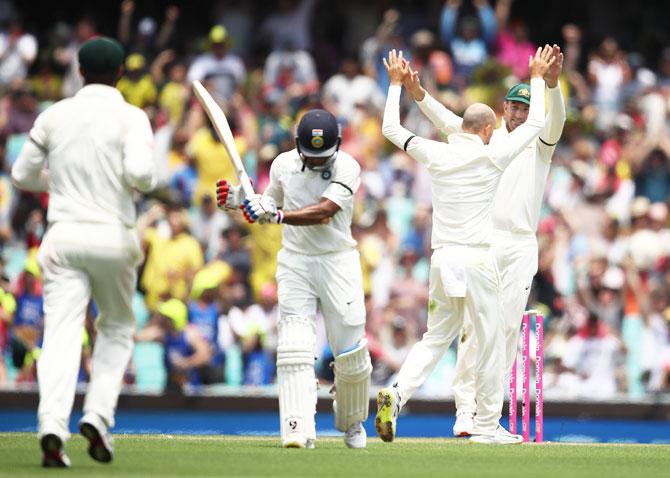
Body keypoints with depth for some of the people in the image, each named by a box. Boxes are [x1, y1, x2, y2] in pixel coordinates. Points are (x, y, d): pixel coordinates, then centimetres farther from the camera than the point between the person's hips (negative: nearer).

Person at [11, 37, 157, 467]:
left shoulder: (54, 116, 7)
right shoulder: (131, 118, -3)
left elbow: (23, 175, 14)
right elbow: (139, 172, -19)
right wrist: (149, 179, 4)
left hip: (63, 237, 1)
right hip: (113, 237, -1)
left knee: (61, 334, -6)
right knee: (117, 328, 19)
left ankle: (52, 427, -25)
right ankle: (98, 416, 2)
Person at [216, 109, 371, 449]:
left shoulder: (347, 167, -12)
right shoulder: (283, 165, 1)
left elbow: (324, 211, -27)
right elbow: (271, 204, 18)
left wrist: (275, 215, -37)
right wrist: (240, 200, -2)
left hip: (337, 261, -2)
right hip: (295, 264, 2)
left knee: (350, 350, 1)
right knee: (294, 347, -13)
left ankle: (352, 422, 27)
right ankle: (298, 430, -20)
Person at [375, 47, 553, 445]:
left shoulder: (437, 154, 5)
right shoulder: (491, 157, -4)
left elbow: (391, 129, 19)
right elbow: (535, 124, 6)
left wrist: (396, 84, 30)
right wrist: (537, 78, 18)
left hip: (442, 260, 4)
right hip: (477, 261, -4)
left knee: (437, 338, 12)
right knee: (490, 342, 6)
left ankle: (398, 393, -12)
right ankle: (488, 425, 9)